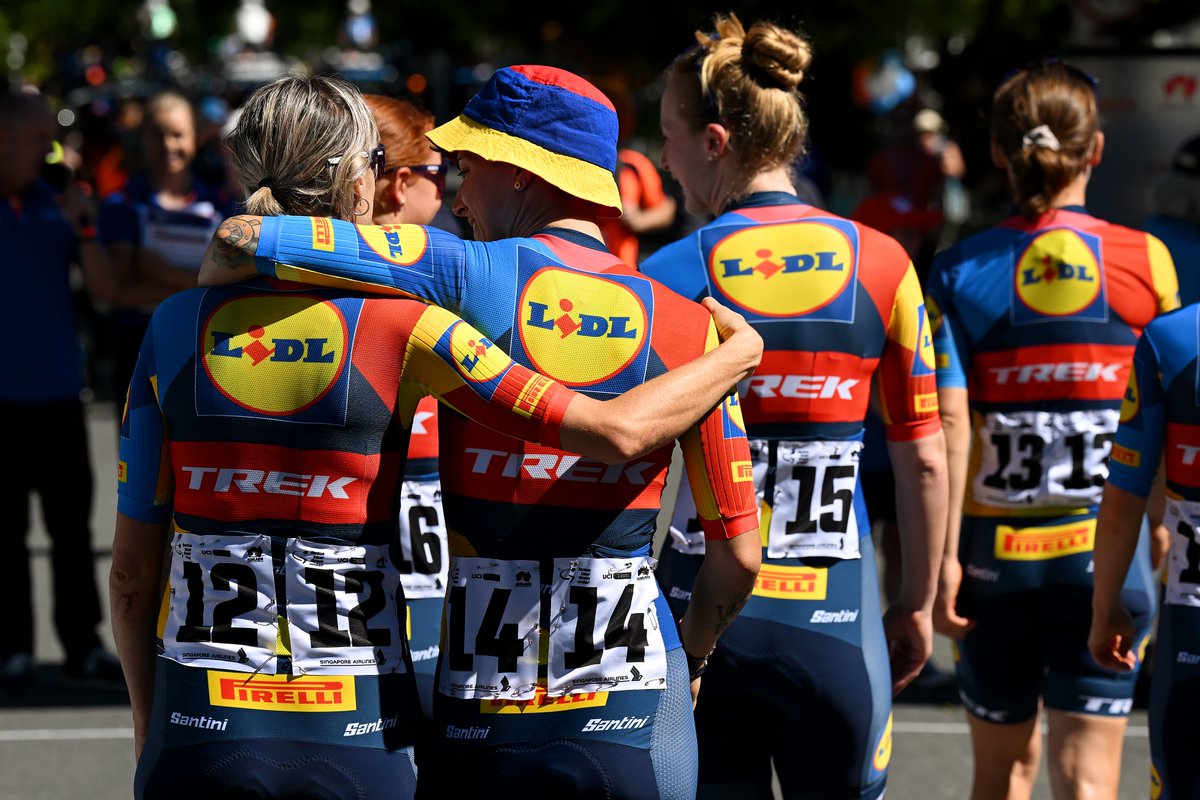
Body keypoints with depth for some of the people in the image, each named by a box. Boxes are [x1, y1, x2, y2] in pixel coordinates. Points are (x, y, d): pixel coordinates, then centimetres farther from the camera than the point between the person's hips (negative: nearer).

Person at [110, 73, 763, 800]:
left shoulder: (176, 325, 0)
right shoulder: (401, 328, -7)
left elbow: (132, 572, 4)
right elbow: (618, 431, -10)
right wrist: (738, 352, 8)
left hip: (198, 738, 2)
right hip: (356, 740, -2)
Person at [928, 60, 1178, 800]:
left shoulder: (960, 272, -3)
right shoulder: (1146, 260, -4)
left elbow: (949, 423, -10)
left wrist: (944, 557, -7)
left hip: (995, 550, 1)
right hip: (1106, 550, -1)